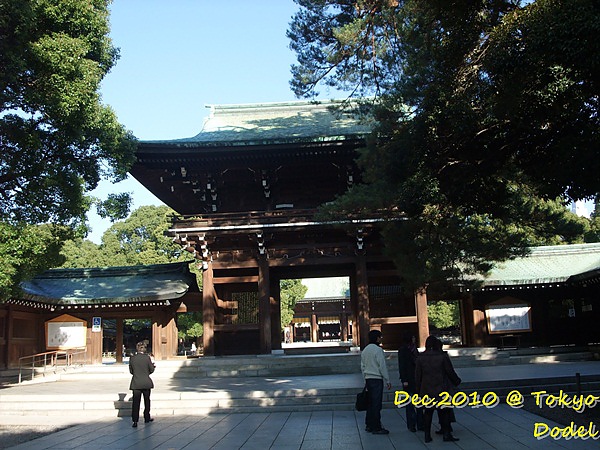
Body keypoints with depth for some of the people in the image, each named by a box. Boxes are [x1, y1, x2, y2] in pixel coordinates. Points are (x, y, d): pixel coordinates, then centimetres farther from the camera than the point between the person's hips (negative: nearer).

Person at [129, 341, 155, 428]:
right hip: (146, 383, -1)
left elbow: (131, 371, 4)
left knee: (136, 402, 1)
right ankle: (147, 418, 26)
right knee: (147, 401, 16)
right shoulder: (147, 357, -10)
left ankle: (135, 421, -7)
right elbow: (151, 370, -4)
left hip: (136, 383, 1)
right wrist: (152, 365, 18)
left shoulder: (132, 358, -3)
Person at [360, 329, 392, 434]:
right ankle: (376, 428, -1)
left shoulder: (365, 350, 13)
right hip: (377, 379, -8)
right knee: (376, 403, -4)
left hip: (368, 379, 8)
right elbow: (382, 366, -13)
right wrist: (387, 381, -7)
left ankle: (369, 425, 19)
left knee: (370, 402, 14)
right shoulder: (378, 350, -12)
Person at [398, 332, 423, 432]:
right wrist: (404, 380, -15)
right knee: (409, 403, 1)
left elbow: (418, 364, 16)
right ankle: (411, 425, 7)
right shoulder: (402, 350, -6)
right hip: (408, 380, -6)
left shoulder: (414, 349, 14)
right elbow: (401, 366, -10)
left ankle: (420, 424, 12)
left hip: (417, 378, 6)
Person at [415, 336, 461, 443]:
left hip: (426, 390, 2)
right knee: (444, 411, 7)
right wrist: (457, 381, 17)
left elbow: (417, 375, 2)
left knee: (428, 411, 9)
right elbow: (450, 372, -1)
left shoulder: (421, 358, -1)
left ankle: (427, 435, 10)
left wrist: (418, 390, 11)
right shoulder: (442, 356, -8)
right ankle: (446, 434, 7)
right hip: (441, 390, -2)